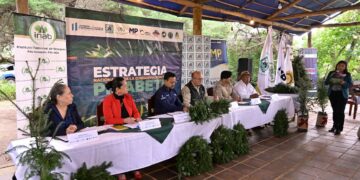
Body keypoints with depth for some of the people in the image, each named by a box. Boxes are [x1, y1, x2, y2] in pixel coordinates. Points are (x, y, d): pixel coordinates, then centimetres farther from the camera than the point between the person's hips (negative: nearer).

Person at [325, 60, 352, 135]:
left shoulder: (347, 75, -1)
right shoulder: (332, 73, 5)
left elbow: (350, 84, -4)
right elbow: (326, 82, 4)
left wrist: (344, 83, -23)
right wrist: (330, 81, -17)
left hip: (342, 95, -3)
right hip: (332, 94, 3)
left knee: (340, 111, -2)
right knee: (335, 111, 12)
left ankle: (339, 128, 5)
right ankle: (335, 126, 25)